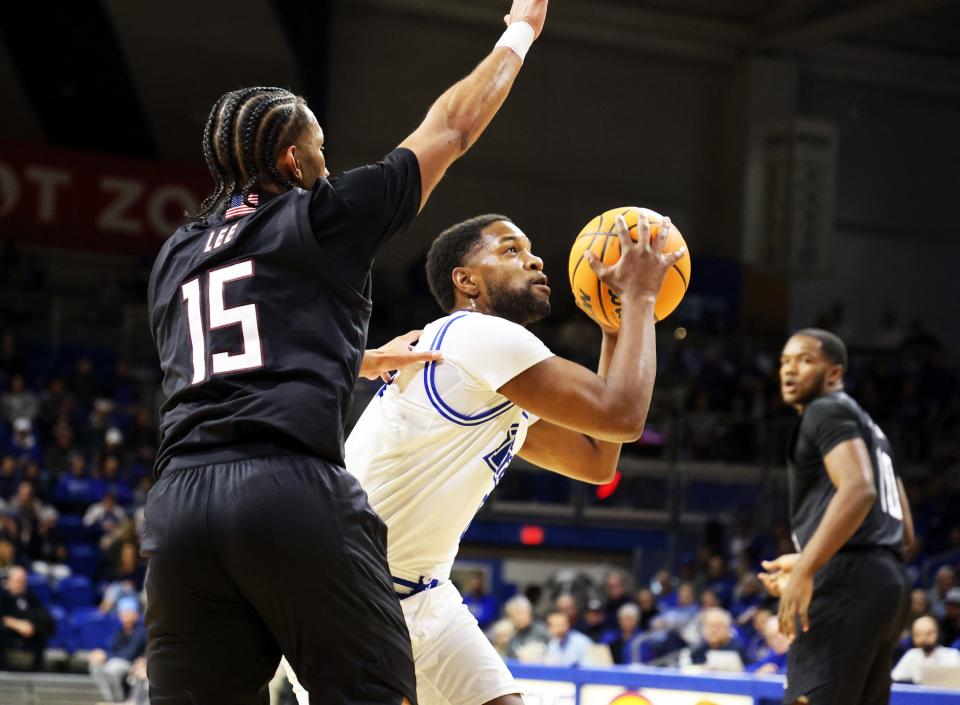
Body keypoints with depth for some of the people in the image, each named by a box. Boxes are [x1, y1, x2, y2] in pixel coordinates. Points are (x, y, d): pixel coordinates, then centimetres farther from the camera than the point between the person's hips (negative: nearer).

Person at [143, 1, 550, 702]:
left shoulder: (174, 258, 25)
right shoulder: (323, 216, 9)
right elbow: (453, 127, 19)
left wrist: (366, 361, 50)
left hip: (179, 505, 5)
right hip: (294, 491, -5)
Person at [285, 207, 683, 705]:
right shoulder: (480, 334, -17)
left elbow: (597, 461, 18)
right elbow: (622, 415, -19)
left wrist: (615, 325, 15)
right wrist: (639, 299, -7)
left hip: (421, 596, 10)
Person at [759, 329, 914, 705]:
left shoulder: (828, 411, -1)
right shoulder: (866, 426, 28)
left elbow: (858, 490, -19)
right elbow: (904, 532, 27)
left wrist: (805, 571, -23)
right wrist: (808, 563, 29)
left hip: (848, 583, -10)